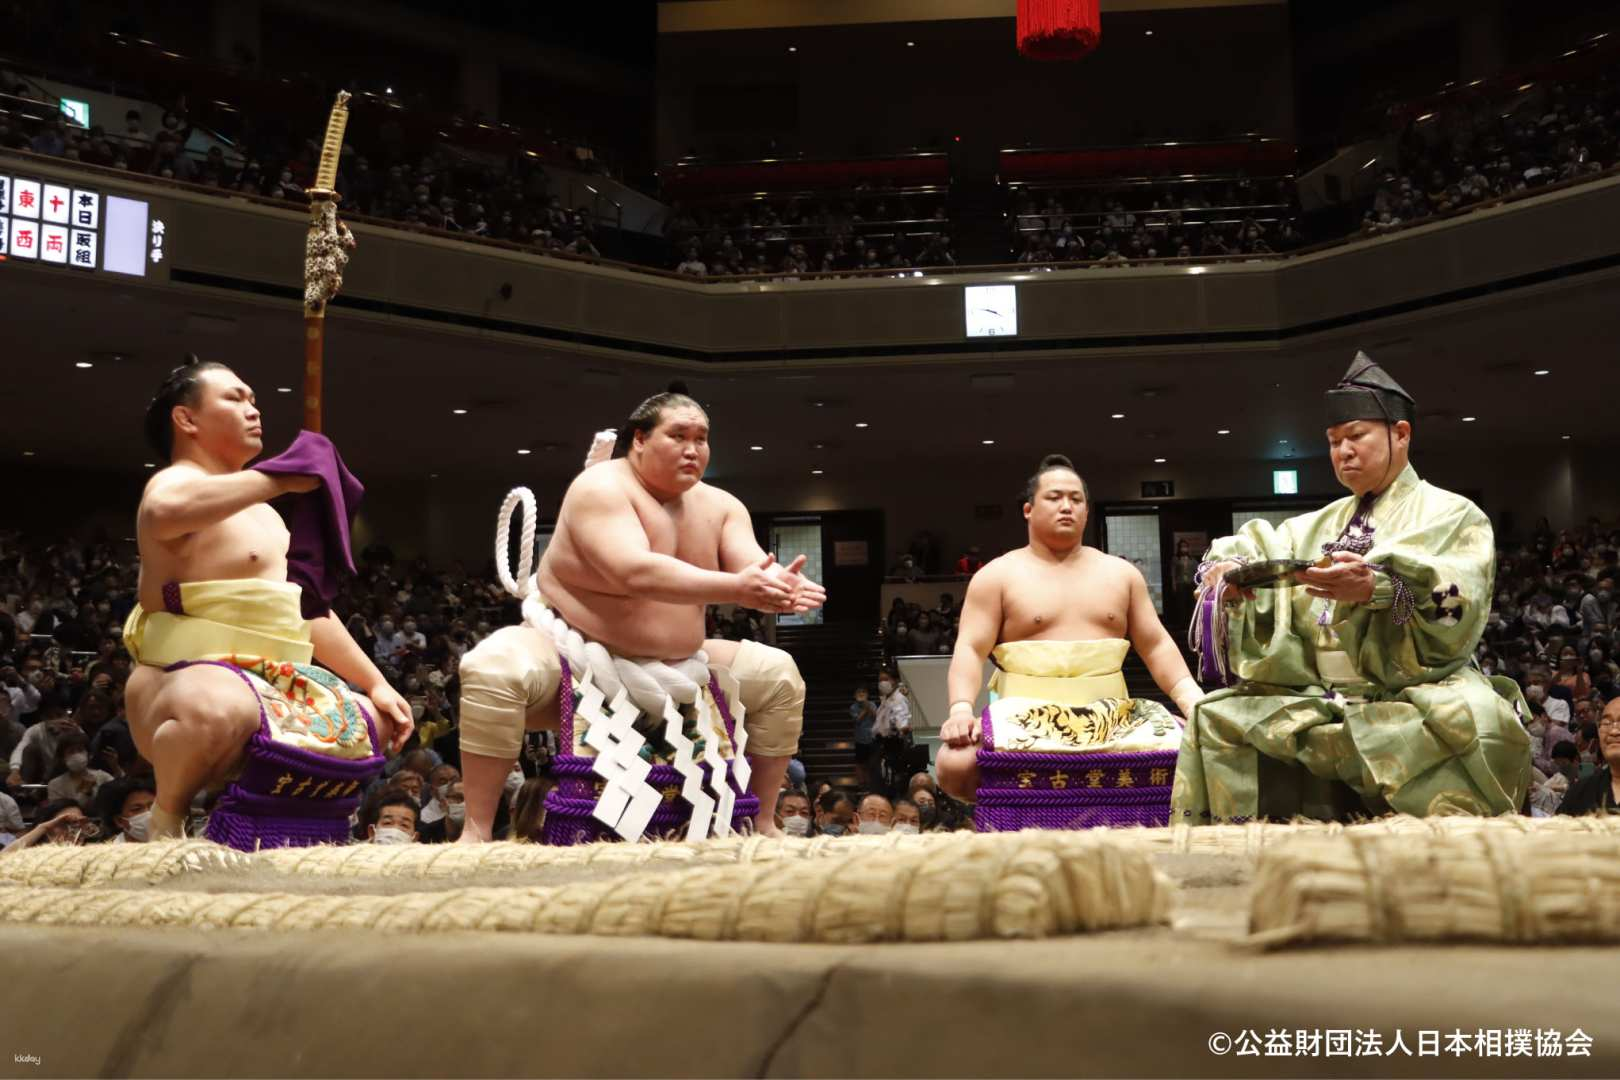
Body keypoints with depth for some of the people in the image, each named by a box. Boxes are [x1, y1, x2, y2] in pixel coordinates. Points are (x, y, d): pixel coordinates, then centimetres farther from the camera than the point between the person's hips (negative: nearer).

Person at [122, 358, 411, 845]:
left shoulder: (261, 513, 23)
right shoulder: (175, 482, -5)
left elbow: (311, 612, 25)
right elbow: (165, 512, -33)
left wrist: (376, 684, 17)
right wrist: (278, 478, -23)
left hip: (270, 687, 9)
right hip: (191, 680, -9)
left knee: (375, 723, 16)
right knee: (217, 710, -42)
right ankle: (167, 819, -12)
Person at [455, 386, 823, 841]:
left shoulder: (721, 506, 2)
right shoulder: (601, 488, -19)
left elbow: (758, 572, -12)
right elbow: (636, 574, -35)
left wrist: (782, 589, -38)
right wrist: (735, 588, -43)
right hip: (573, 654, -6)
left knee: (778, 673, 1)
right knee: (494, 667, -36)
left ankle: (764, 827, 10)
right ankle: (476, 833, -31)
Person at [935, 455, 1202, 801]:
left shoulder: (1121, 573, 16)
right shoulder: (997, 576, 6)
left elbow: (1157, 646, 14)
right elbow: (970, 650, -3)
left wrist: (1194, 702, -3)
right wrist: (961, 709, -22)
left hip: (1110, 719, 3)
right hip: (1024, 719, -2)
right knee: (955, 766, -30)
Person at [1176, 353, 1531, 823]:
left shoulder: (1451, 516, 5)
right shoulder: (1319, 525, 23)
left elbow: (1458, 608, -13)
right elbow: (1254, 549, 12)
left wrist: (1378, 587, -31)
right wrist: (1228, 568, -14)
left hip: (1414, 698, -5)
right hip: (1320, 702, 5)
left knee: (1472, 726, -38)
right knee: (1216, 721, -14)